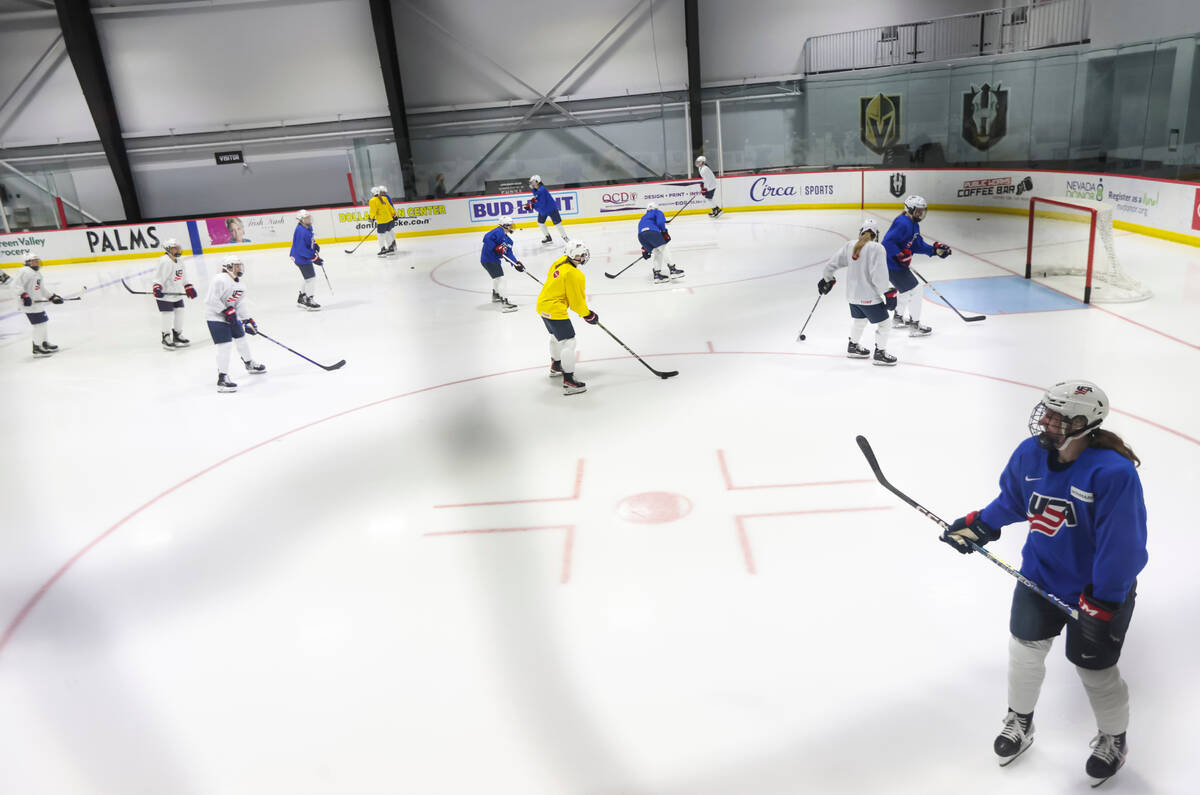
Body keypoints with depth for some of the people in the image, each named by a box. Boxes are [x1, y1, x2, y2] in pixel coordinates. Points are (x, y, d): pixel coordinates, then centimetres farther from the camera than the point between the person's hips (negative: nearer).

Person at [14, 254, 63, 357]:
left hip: (36, 302, 11)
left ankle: (44, 344, 36)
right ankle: (37, 348, -5)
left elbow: (41, 290, 27)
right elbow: (18, 285, -20)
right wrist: (24, 295, -31)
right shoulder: (24, 272, -11)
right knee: (39, 323, -10)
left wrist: (53, 296, 22)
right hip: (28, 303, -10)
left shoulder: (38, 273, 21)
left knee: (43, 322, 19)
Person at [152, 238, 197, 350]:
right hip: (165, 295, -9)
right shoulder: (165, 262, -18)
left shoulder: (179, 261, 12)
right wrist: (157, 287, -33)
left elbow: (183, 277, 21)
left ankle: (177, 335, 26)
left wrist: (189, 288, 19)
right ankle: (166, 338, 6)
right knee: (168, 316, -6)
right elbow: (159, 277, -21)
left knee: (179, 313, 12)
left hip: (177, 294, 9)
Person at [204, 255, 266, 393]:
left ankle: (250, 364, 46)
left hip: (231, 317, 9)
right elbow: (212, 300, -25)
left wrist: (248, 320, 7)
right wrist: (226, 311, -25)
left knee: (241, 339, 22)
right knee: (224, 345, -15)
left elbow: (238, 306, 14)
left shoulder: (238, 284, 11)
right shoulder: (220, 280, -19)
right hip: (215, 317, -9)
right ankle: (222, 379, -13)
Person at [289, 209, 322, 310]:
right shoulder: (301, 231, -27)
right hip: (301, 258, -10)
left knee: (310, 277, 20)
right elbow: (302, 250, -29)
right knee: (311, 278, -7)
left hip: (306, 257, 10)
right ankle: (309, 301, 3)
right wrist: (314, 258, -27)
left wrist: (315, 244, 4)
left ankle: (301, 298, 33)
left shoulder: (308, 228, 3)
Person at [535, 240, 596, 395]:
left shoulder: (559, 262, 4)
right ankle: (568, 381, -10)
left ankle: (556, 366, 51)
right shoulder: (575, 275, -22)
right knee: (568, 342, -8)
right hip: (555, 310, -10)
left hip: (543, 304, 10)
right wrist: (588, 315, -1)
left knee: (556, 336, 30)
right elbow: (577, 301, -16)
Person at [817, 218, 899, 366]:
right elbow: (878, 275, -22)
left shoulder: (849, 245, 1)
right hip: (870, 297, -7)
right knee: (882, 323, 9)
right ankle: (880, 353, 16)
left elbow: (833, 262, 8)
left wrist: (827, 279, 24)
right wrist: (888, 292, -13)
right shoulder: (876, 248, -17)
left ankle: (853, 347, 42)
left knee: (859, 319, 29)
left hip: (853, 295, 7)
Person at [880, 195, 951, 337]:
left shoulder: (914, 224, 12)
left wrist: (935, 249, 1)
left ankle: (898, 318, 43)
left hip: (900, 264, 11)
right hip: (893, 266, -11)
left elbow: (918, 245, 12)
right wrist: (901, 256, -30)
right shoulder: (903, 223, -21)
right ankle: (914, 327, 5)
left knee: (906, 290, 28)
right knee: (913, 292, -4)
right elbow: (888, 242, -29)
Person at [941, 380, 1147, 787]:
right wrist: (978, 525, 2)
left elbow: (1123, 546, -26)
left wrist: (1103, 604, -23)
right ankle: (1020, 722, 41)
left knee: (1094, 669, 12)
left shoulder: (1113, 472, -31)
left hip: (1099, 589, -5)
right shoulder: (1030, 454, -12)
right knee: (1024, 649, 14)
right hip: (1040, 574, 5)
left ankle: (1113, 739, 43)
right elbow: (1012, 500, 8)